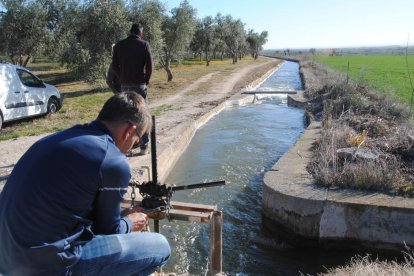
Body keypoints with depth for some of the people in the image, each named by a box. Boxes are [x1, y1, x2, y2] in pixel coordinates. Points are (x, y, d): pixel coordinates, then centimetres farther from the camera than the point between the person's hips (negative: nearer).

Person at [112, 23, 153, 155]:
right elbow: (149, 65, -9)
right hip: (139, 83, -3)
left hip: (125, 84, 3)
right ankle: (144, 145, 5)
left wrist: (122, 78, 11)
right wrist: (147, 80, 4)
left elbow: (115, 65, 3)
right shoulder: (144, 45, -5)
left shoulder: (119, 45, 5)